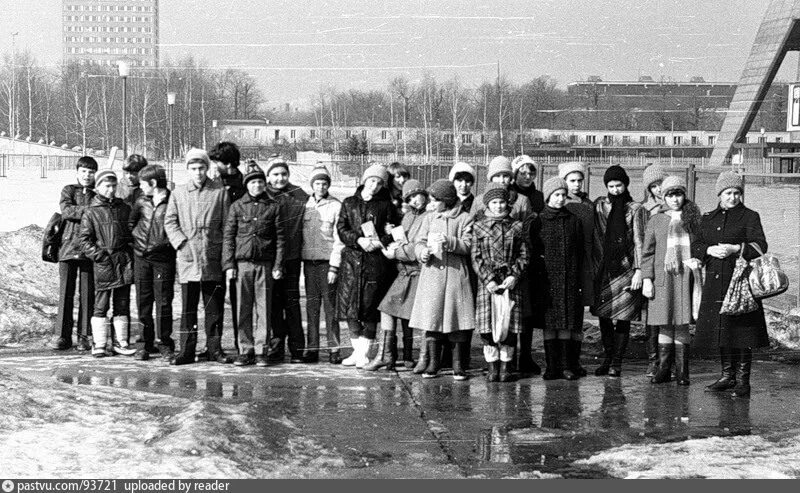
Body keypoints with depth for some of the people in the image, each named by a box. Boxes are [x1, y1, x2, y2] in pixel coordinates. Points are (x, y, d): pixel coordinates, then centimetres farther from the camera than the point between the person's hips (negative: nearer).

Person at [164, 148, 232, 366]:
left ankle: (214, 348, 14)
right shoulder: (178, 193, 8)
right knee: (188, 307, 2)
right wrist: (181, 242, -5)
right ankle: (186, 351, 8)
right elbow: (169, 222, 9)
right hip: (187, 258, 1)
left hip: (213, 258, 0)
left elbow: (227, 225, 4)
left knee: (214, 307, 5)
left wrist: (226, 252, -3)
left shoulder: (220, 192, 4)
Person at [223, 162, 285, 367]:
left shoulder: (273, 207, 6)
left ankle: (261, 350, 7)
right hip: (242, 263, 0)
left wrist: (278, 265, -1)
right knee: (243, 309, 2)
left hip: (265, 264, 0)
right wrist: (228, 264, -2)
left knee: (263, 309, 1)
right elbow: (228, 236, 6)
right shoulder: (237, 206, 6)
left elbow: (280, 238, 6)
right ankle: (245, 350, 9)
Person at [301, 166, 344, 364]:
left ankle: (334, 348, 0)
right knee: (311, 305, 5)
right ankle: (312, 348, 9)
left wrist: (334, 266, -11)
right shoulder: (305, 205, 10)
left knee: (330, 305, -4)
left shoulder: (336, 206, -1)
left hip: (327, 261, -4)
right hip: (309, 260, 4)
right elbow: (299, 233, 13)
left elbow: (339, 238, -4)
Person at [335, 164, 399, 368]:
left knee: (370, 307, -6)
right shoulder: (349, 203, 14)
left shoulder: (386, 205, 10)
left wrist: (379, 242, -14)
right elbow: (341, 230, 5)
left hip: (376, 260, -2)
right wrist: (358, 240, -11)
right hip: (352, 258, 2)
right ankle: (358, 350, 11)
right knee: (350, 306, 0)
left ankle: (365, 352, 1)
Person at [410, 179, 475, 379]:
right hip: (432, 274, 3)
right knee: (431, 318, 1)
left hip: (456, 274, -3)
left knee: (458, 319, -3)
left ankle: (458, 364, 5)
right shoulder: (428, 218, 13)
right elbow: (419, 242, 10)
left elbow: (468, 245, -4)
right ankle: (433, 363, 10)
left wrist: (450, 242, -19)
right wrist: (423, 252, -12)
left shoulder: (465, 219, 3)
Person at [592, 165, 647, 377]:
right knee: (603, 316, 4)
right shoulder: (599, 205, 8)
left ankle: (617, 361, 5)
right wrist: (594, 263, 4)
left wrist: (638, 270, -8)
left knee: (623, 317, -2)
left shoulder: (635, 209, 1)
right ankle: (607, 358, 15)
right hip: (603, 269, 3)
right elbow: (594, 236, 10)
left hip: (625, 268, -2)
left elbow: (639, 241, -2)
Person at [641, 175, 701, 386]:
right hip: (663, 276, 1)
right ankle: (663, 368, 9)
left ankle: (681, 371, 5)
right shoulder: (656, 221, 10)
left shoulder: (694, 218, 9)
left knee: (682, 325, -1)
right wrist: (647, 278, 0)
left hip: (686, 276, -1)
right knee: (664, 325, 1)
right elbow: (648, 252, 9)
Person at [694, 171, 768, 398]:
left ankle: (742, 381, 0)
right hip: (715, 282, 5)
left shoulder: (750, 217, 2)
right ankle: (728, 376, 20)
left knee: (742, 332, -6)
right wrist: (709, 250, -9)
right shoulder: (708, 218, 16)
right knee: (721, 330, 9)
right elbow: (695, 246, 12)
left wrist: (735, 249, -19)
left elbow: (760, 245, -7)